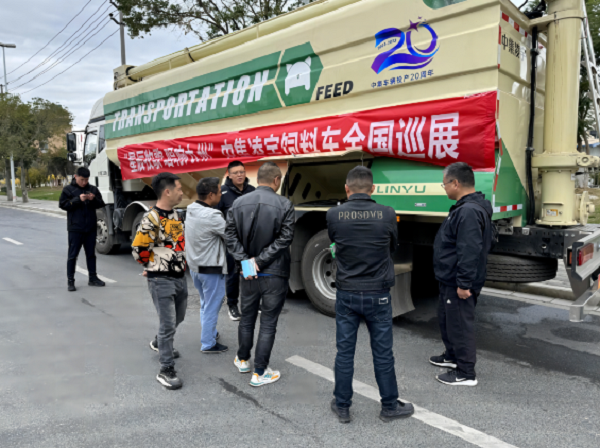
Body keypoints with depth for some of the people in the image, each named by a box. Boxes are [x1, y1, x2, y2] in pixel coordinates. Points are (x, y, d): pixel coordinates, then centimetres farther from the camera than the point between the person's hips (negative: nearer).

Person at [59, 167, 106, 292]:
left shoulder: (93, 189, 8)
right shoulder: (68, 189, 0)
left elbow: (101, 204, 9)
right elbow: (63, 204, -7)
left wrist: (94, 199, -12)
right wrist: (78, 199, -17)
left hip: (91, 227, 3)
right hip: (75, 228, -3)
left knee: (91, 253, 11)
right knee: (73, 255, 0)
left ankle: (93, 278, 21)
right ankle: (70, 281, 7)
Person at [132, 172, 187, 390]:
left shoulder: (175, 214, 8)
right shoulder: (151, 218, -19)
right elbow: (138, 249, -17)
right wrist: (155, 267, -3)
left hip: (180, 276, 8)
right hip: (161, 280, -8)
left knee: (178, 317, 24)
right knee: (168, 324, -3)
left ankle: (159, 343, 50)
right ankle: (166, 370, 10)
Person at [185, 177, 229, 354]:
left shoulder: (190, 210, -1)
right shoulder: (212, 217, -27)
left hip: (194, 265, 9)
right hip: (211, 269, -8)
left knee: (205, 303, 26)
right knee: (212, 307, 7)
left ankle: (209, 332, 43)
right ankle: (208, 344, 20)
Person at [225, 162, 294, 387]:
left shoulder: (239, 203, 0)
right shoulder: (284, 205, -12)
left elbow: (231, 235, -4)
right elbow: (284, 239, -16)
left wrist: (245, 261, -7)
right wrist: (260, 261, -13)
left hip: (248, 273, 4)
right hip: (275, 274, -4)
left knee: (247, 318, 22)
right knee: (268, 324, 8)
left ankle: (242, 360, 40)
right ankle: (259, 373, 16)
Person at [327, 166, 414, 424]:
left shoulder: (334, 215, -10)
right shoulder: (387, 214, -10)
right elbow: (393, 248, 6)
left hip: (346, 294, 1)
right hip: (378, 295, 0)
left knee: (344, 352, 12)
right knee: (383, 353, 13)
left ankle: (342, 407, 26)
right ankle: (389, 407, 28)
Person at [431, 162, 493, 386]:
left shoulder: (469, 211, -25)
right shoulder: (464, 207, 11)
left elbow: (469, 252, -29)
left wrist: (464, 283, -26)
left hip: (459, 284, -11)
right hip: (450, 280, 11)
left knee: (460, 324, 1)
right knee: (446, 317, 24)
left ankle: (465, 374, 14)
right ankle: (452, 356, 42)